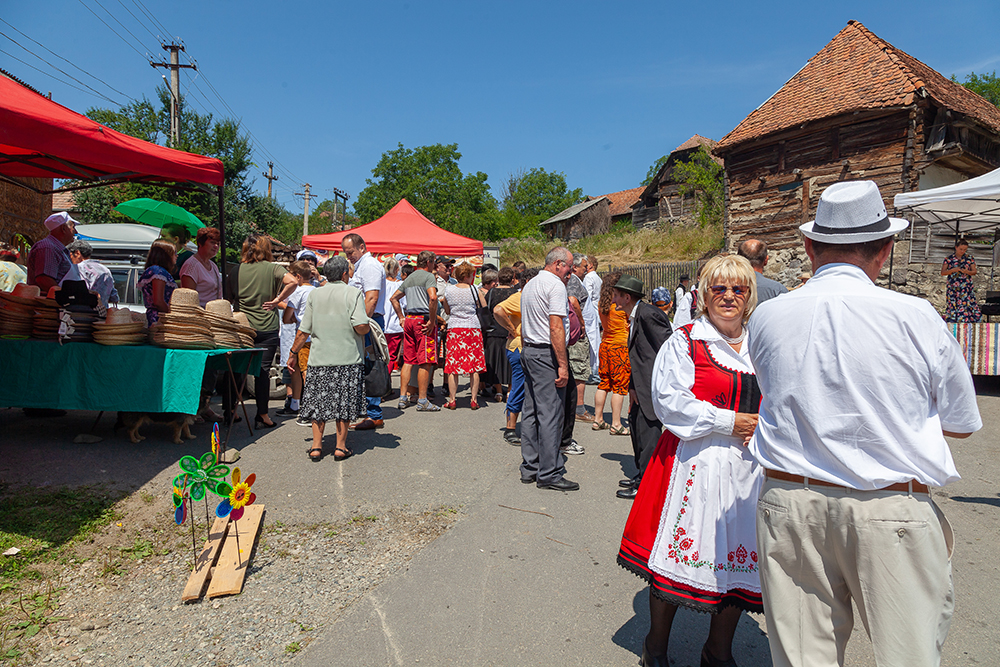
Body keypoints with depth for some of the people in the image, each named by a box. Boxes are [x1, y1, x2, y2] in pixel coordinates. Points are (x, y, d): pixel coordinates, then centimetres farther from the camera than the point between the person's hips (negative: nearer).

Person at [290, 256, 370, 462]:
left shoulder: (314, 294, 5)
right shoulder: (354, 293, -5)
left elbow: (304, 330, 5)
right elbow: (361, 327, -17)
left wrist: (293, 353, 15)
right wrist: (368, 322, 5)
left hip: (319, 358, 3)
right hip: (348, 358, -3)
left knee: (318, 401, 10)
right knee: (344, 401, 5)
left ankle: (316, 446, 12)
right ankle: (341, 446, 9)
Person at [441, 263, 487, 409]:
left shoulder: (449, 290, 1)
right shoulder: (474, 290, -5)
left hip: (454, 329, 1)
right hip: (473, 327, -1)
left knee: (453, 365, 6)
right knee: (474, 365, 5)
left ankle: (452, 400, 6)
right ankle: (474, 400, 7)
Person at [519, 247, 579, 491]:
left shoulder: (529, 285, 18)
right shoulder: (556, 285, -11)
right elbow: (556, 328, -19)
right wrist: (563, 365, -19)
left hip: (528, 351, 10)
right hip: (547, 353, -10)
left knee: (531, 412, 12)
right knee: (551, 414, -6)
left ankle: (530, 467, 17)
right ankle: (549, 474, -2)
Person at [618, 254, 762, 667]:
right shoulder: (684, 343, -3)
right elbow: (670, 401, -13)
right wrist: (728, 421, -14)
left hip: (750, 467, 5)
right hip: (695, 463, -5)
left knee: (739, 558, 11)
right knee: (677, 555, 3)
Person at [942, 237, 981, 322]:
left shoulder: (969, 258, 8)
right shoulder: (948, 258, 3)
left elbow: (974, 271, 6)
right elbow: (942, 272, 0)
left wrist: (966, 271, -15)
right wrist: (953, 270, -16)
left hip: (967, 288, 1)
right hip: (953, 288, -1)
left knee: (968, 306, -5)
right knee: (953, 307, -2)